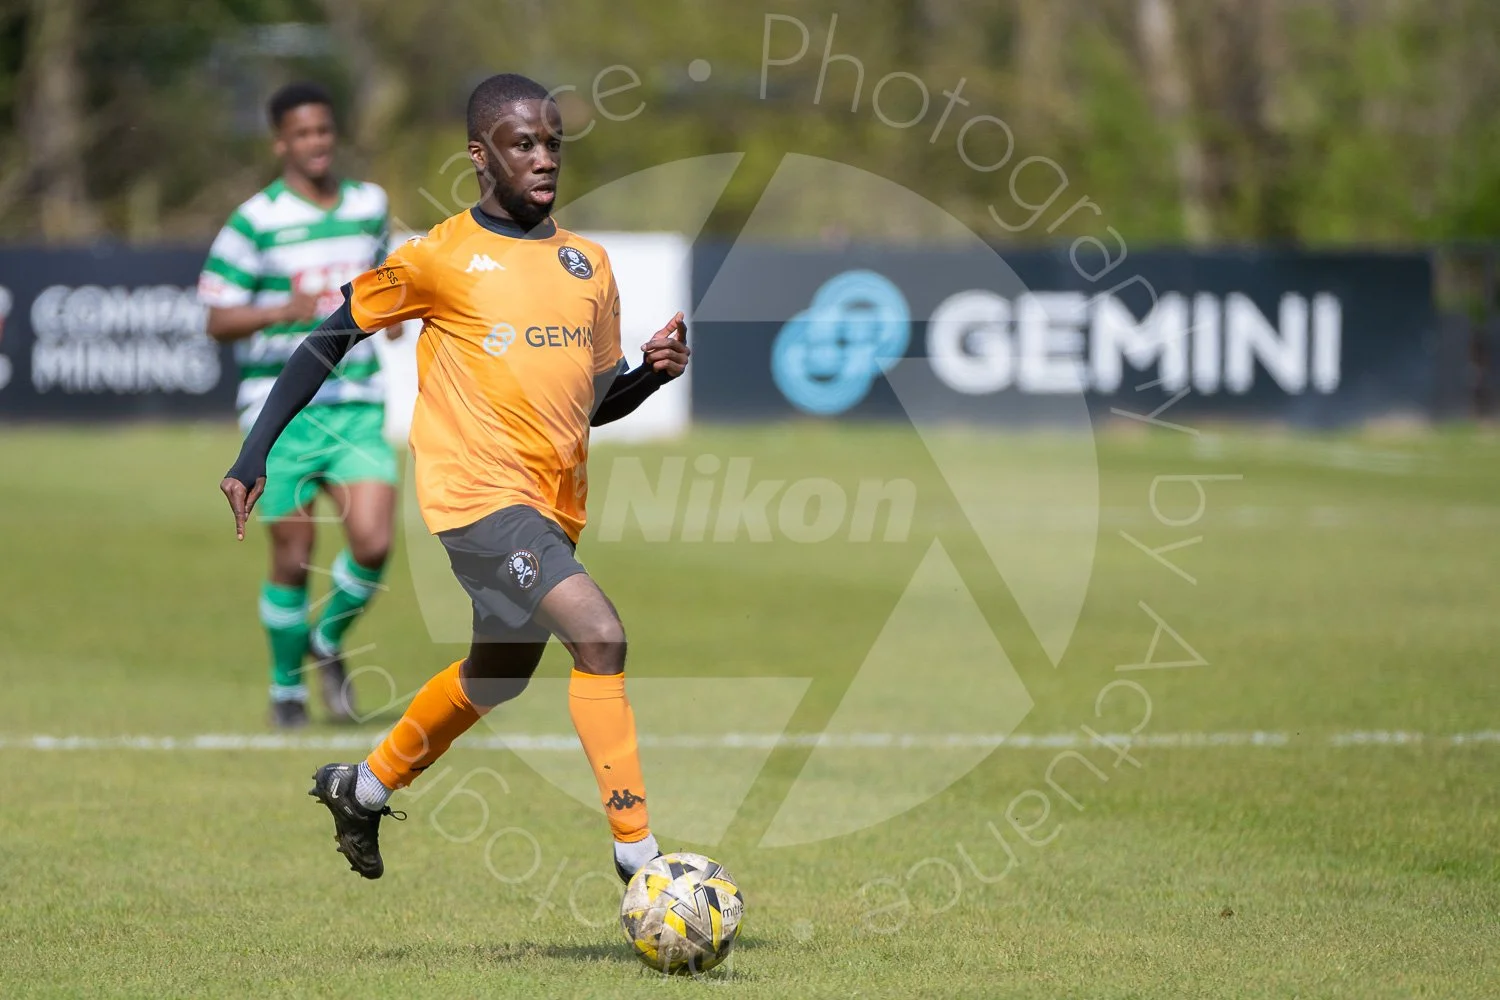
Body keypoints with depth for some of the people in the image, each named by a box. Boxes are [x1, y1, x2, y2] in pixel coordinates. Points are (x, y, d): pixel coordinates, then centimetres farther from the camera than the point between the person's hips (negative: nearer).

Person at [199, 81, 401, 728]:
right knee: (294, 557, 1)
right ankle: (286, 686, 22)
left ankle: (329, 641, 17)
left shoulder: (370, 206, 8)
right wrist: (283, 311, -23)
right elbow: (218, 321, -6)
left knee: (373, 543, -13)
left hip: (357, 408, 3)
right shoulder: (255, 221, -7)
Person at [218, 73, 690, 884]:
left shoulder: (588, 264, 12)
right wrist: (255, 453, -4)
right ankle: (637, 854, -21)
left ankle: (364, 787, 46)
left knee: (498, 676, 22)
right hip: (479, 491, -8)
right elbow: (329, 342, 1)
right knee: (599, 634, -24)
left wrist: (653, 370, -1)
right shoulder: (442, 257, -5)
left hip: (555, 505, 8)